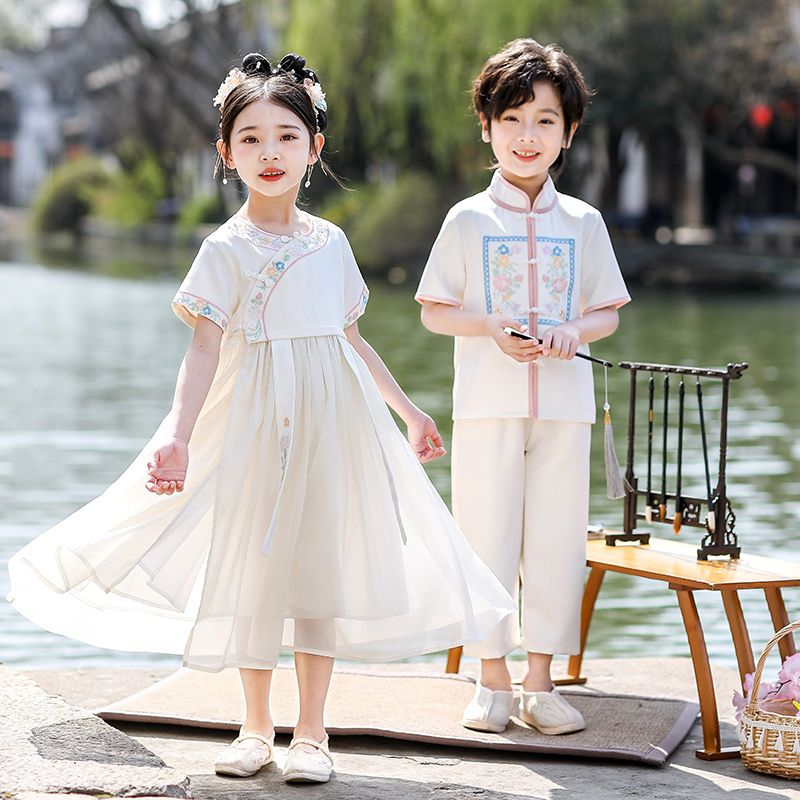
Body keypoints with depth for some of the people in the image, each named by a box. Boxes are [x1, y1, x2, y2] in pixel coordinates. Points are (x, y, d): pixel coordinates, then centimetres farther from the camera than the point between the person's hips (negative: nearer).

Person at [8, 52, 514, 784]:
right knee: (255, 564, 4)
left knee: (323, 563, 4)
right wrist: (180, 436, -27)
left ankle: (311, 733, 14)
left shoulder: (331, 242, 8)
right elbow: (205, 348, -15)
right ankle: (256, 728, 20)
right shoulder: (227, 249, -5)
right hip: (256, 421, -3)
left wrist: (410, 410, 23)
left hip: (332, 417, 3)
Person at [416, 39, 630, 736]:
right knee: (487, 535, 0)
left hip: (564, 404, 2)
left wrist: (575, 331, -11)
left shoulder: (583, 223, 7)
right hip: (487, 403, -2)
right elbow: (434, 311, 4)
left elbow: (607, 312, 11)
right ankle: (493, 681, 12)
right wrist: (492, 328, -14)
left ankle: (540, 679, 14)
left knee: (557, 538, 3)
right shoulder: (468, 220, 2)